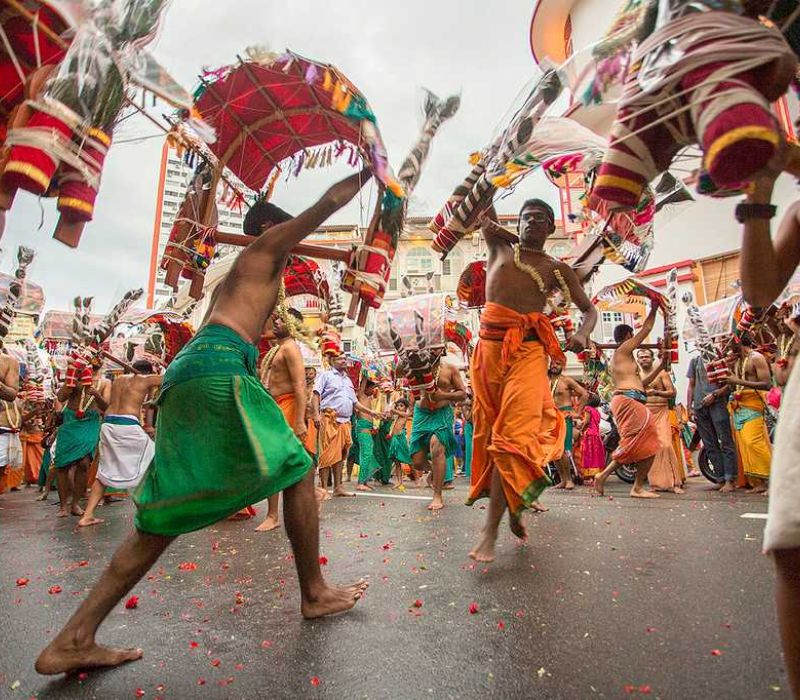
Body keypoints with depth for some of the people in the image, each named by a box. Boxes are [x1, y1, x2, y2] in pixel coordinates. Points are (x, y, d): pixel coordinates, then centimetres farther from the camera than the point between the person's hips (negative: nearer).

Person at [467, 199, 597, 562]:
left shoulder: (557, 269, 13)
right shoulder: (500, 247, 17)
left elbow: (589, 308, 13)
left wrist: (582, 334, -5)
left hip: (527, 350, -3)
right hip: (489, 346, 3)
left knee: (513, 436, -14)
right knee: (490, 432, 6)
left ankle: (490, 532, -11)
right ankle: (512, 509, 25)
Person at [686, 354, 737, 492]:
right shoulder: (695, 360, 17)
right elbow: (691, 385, 17)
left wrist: (714, 394, -14)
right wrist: (689, 407, 10)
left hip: (718, 404, -4)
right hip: (700, 406, 4)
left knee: (725, 442, -7)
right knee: (710, 445, 5)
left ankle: (730, 479, -4)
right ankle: (722, 478, 12)